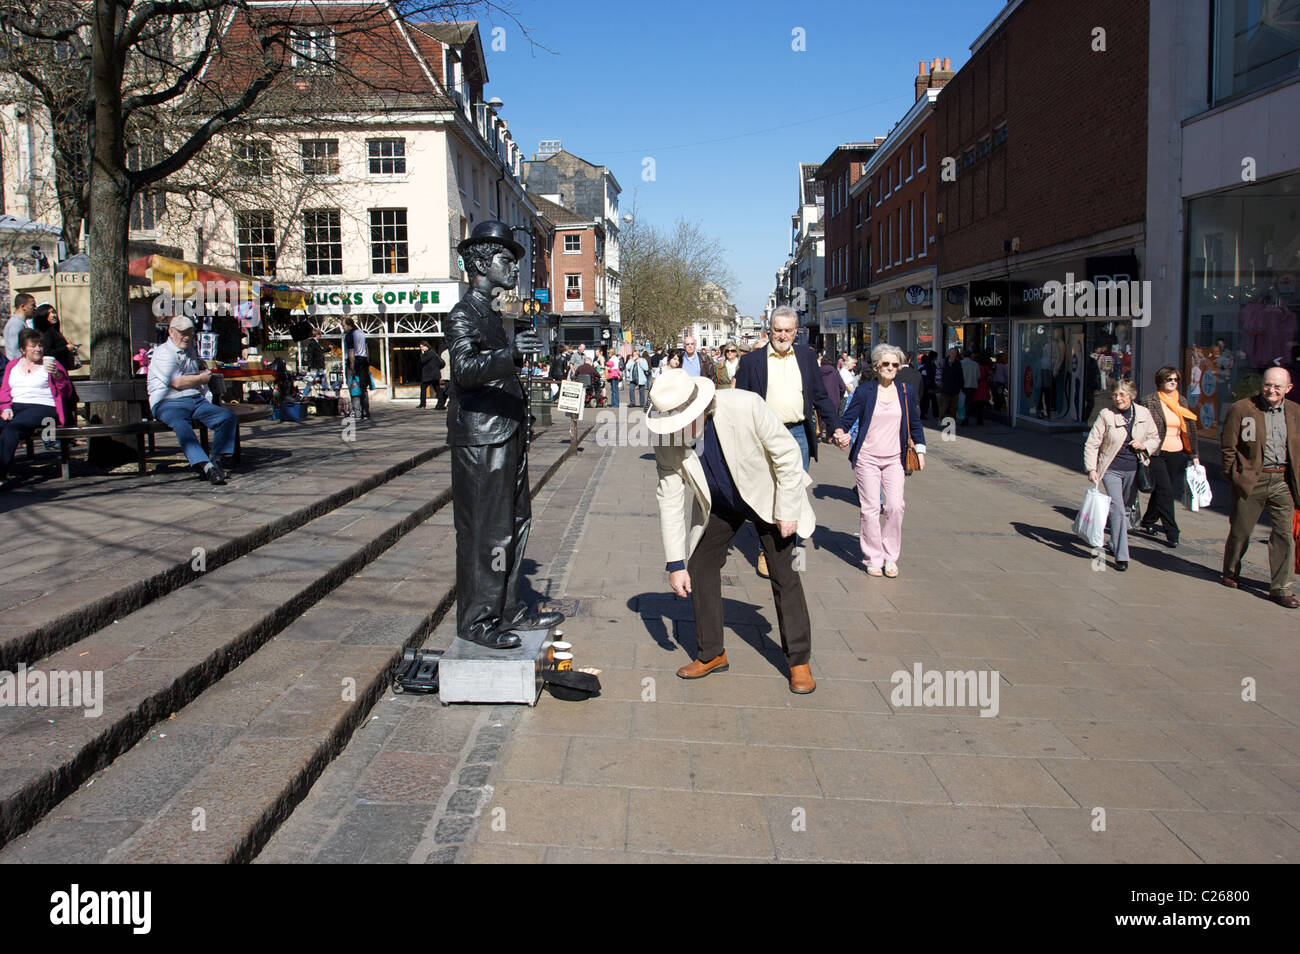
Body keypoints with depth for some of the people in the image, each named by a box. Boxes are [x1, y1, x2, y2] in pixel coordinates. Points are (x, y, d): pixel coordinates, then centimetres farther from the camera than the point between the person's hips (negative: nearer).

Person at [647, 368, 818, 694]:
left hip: (766, 495, -3)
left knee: (785, 576, 0)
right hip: (717, 506, 3)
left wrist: (788, 509, -19)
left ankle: (799, 660, 15)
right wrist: (675, 563, -19)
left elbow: (786, 452, -22)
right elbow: (669, 499, -18)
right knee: (699, 569, 0)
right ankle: (711, 654, 18)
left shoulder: (745, 406, -36)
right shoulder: (667, 439, -25)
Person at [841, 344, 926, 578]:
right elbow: (848, 419, -1)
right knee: (870, 509, -3)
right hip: (867, 459, -2)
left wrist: (920, 449, 11)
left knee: (895, 506, -7)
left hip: (894, 460, 2)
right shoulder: (864, 391, -2)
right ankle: (873, 558, 9)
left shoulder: (907, 391, 6)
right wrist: (841, 436, -20)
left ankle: (891, 557, 7)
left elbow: (915, 423, 16)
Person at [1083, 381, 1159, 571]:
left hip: (1133, 470, 3)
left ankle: (1115, 544, 36)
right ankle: (1121, 556, -12)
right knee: (1117, 509, -13)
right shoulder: (1106, 415, -8)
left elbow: (1155, 439, 14)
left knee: (1123, 508, 15)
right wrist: (1091, 468, -15)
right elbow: (1091, 443, -6)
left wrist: (1143, 445, -8)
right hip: (1111, 470, -3)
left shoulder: (1144, 414, 2)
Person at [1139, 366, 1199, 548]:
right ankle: (1172, 533, -8)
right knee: (1165, 491, -10)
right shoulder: (1150, 401, -5)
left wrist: (1193, 454, 15)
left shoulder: (1182, 401, 11)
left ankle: (1148, 522, 30)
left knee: (1161, 490, 11)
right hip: (1157, 453, -5)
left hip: (1176, 454, 5)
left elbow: (1190, 429, 16)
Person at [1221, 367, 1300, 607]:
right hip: (1251, 480, -3)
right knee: (1240, 531, 10)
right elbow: (1228, 446, -2)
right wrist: (1233, 476, -6)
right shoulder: (1241, 409, -4)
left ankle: (1280, 588, 5)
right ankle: (1230, 574, 31)